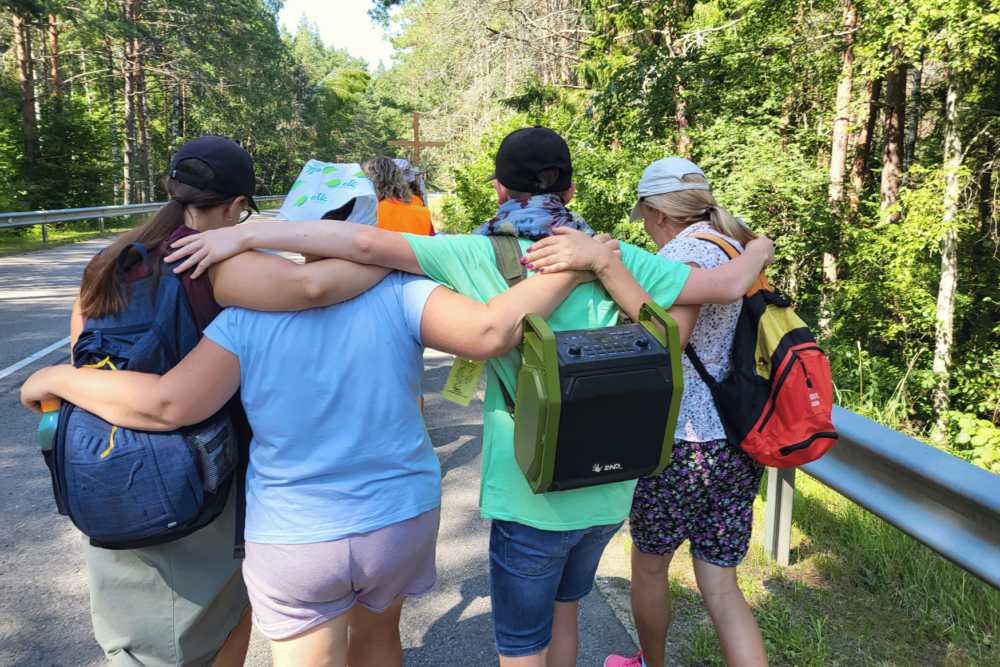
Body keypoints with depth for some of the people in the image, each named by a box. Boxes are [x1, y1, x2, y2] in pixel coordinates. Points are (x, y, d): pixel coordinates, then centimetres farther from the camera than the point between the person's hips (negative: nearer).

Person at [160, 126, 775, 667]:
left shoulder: (481, 256, -14)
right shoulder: (614, 259, -3)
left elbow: (366, 241, -22)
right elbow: (728, 285, 0)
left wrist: (245, 234, -14)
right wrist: (757, 251, 21)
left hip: (533, 497, -4)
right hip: (608, 492, 5)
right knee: (563, 614, 29)